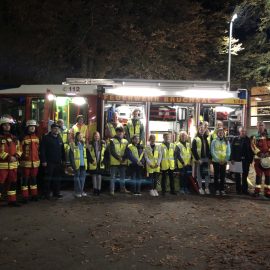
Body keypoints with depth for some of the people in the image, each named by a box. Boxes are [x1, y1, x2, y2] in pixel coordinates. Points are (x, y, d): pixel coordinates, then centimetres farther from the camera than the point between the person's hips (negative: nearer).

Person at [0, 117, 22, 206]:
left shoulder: (14, 138, 14)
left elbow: (19, 149, 12)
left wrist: (16, 156, -6)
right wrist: (8, 157, -18)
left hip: (13, 164, 6)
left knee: (13, 183, 11)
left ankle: (12, 200, 21)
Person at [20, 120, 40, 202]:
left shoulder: (37, 138, 10)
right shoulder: (24, 138, -7)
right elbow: (20, 149, -7)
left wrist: (38, 158, 14)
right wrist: (23, 156, -11)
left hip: (35, 161, 5)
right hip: (26, 162, -5)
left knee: (33, 179, 14)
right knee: (25, 179, 0)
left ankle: (34, 195, 22)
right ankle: (25, 197, 6)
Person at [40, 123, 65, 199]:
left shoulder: (59, 138, 14)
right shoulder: (46, 138, -5)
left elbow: (62, 150, 18)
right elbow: (42, 150, -10)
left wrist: (63, 159, 13)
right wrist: (43, 161, -15)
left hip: (58, 162, 6)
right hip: (49, 162, -6)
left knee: (57, 178, 10)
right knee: (48, 178, 0)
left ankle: (56, 193, 18)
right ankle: (47, 194, 7)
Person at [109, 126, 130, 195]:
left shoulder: (125, 141, 9)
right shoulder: (112, 141, -3)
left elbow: (127, 152, 2)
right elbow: (112, 151, -11)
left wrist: (123, 158, -14)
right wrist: (118, 158, -18)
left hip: (123, 162, 4)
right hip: (114, 162, -4)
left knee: (123, 176, 14)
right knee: (113, 177, -1)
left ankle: (123, 188, 27)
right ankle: (112, 190, 4)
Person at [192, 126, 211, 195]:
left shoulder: (207, 139, 11)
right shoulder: (195, 139, -3)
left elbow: (209, 149, 11)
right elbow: (193, 150, -8)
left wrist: (209, 157, 1)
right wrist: (197, 159, -13)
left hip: (206, 159, 4)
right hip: (199, 159, -4)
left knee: (207, 174, 5)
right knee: (199, 174, 4)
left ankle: (207, 188, 14)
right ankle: (200, 188, 12)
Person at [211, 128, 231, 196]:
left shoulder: (226, 142, 6)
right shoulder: (214, 141, -1)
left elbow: (228, 152, 4)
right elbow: (212, 152, -6)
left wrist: (225, 160, -8)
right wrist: (218, 160, -13)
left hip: (224, 162, 2)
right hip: (216, 161, -2)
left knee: (223, 176, 5)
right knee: (216, 176, 3)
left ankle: (222, 190, 12)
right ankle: (217, 190, 10)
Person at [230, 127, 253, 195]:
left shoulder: (248, 140, 3)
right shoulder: (235, 139, 0)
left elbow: (251, 150, 1)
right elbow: (232, 150, -3)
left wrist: (251, 159, -4)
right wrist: (232, 159, -10)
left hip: (246, 160, 1)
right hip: (237, 160, -1)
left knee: (245, 175, 8)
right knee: (237, 176, 8)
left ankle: (245, 189, 16)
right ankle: (238, 189, 17)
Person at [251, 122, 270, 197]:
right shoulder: (255, 137, 8)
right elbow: (253, 146, -4)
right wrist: (259, 153, -17)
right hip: (258, 158, -1)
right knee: (258, 174, 1)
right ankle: (257, 190, 5)